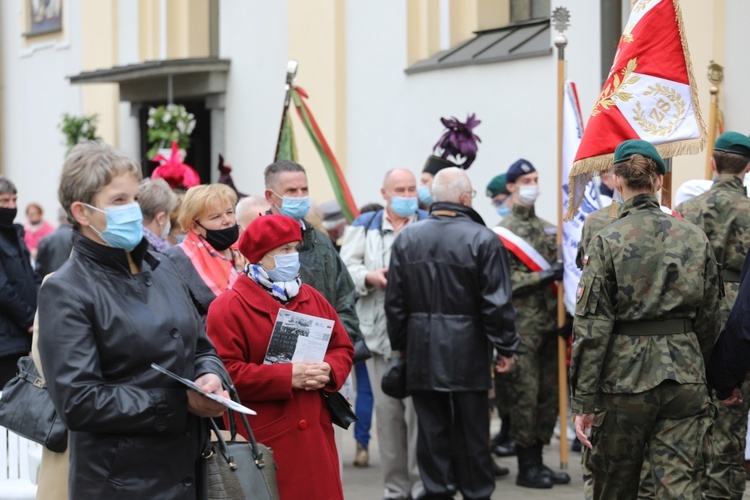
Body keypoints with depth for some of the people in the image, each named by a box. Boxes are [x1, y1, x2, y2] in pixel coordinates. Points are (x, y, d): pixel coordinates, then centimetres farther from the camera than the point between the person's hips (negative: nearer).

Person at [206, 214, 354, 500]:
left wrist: (329, 370, -6)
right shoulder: (228, 307, -6)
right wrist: (287, 377, -17)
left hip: (314, 436, 6)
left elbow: (343, 348, 18)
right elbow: (225, 372, -14)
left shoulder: (311, 298, 15)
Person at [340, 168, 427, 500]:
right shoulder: (365, 226, 13)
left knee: (419, 408, -8)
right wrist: (370, 277, -12)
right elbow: (344, 269, 5)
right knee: (387, 411, 5)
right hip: (379, 332, 2)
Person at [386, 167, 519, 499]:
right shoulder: (482, 240, -10)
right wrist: (506, 347, -2)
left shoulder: (407, 239, 3)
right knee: (471, 432, 5)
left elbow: (395, 301, 6)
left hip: (422, 351, 3)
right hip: (467, 353, -3)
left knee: (431, 429, 7)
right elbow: (497, 303, -11)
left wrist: (400, 345, 17)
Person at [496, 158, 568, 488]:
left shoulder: (548, 229, 15)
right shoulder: (503, 233, -5)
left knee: (549, 395, 8)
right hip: (523, 327, -7)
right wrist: (544, 276, -19)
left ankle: (538, 461, 17)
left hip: (550, 324, 7)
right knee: (525, 396, -5)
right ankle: (526, 466, 2)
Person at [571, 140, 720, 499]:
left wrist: (582, 403, -7)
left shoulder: (607, 242, -8)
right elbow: (709, 320, 10)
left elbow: (591, 328, -11)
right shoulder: (695, 238, 4)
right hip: (685, 381, 3)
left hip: (625, 378, -3)